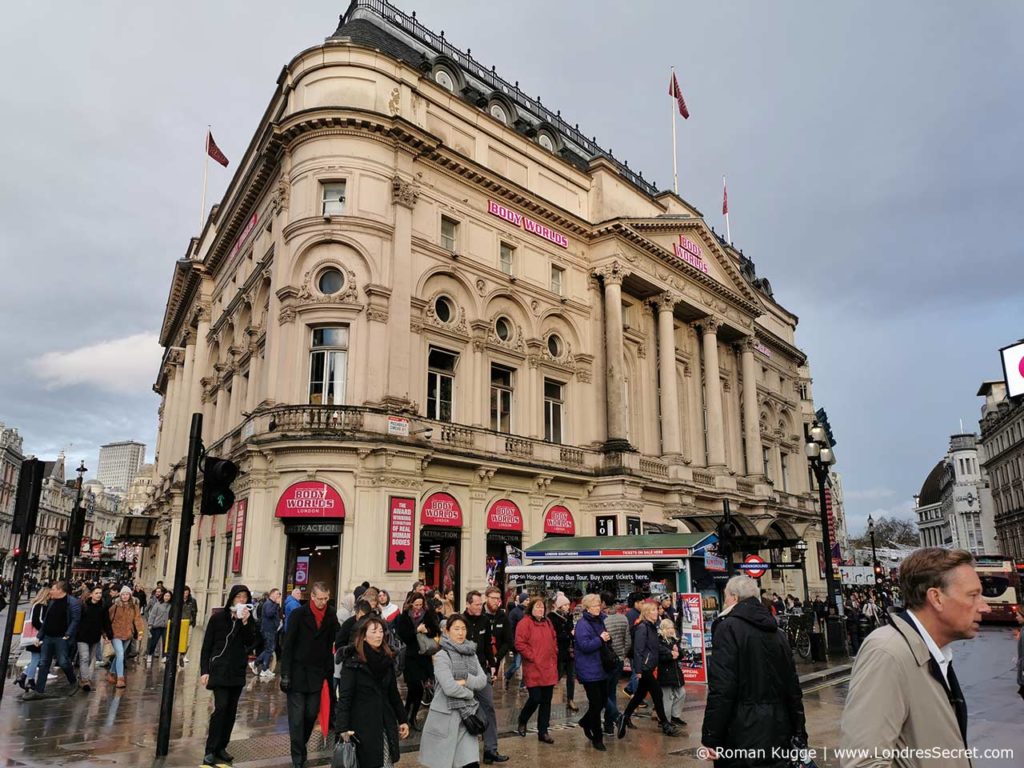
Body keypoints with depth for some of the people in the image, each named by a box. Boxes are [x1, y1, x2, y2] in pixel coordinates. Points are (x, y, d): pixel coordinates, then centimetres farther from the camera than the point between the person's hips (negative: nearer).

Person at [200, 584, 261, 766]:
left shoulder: (249, 620, 5)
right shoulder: (218, 617, -3)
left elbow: (253, 644, -6)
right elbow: (207, 646, -1)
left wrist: (246, 623, -17)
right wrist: (204, 671, -7)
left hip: (238, 671, 4)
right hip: (219, 670, -4)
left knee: (231, 710, 6)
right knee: (221, 707, -13)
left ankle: (221, 747, 17)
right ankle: (210, 750, -4)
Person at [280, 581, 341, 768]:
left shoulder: (331, 616, 0)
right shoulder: (298, 614, -9)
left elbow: (332, 643, 5)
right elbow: (288, 645, -8)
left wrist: (329, 672, -1)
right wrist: (285, 674, -12)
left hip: (317, 674, 3)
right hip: (297, 673, -3)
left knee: (311, 714, 6)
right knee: (297, 718, 0)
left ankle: (300, 745, 31)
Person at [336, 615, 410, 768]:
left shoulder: (387, 660, 7)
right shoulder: (353, 661, -10)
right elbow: (345, 697, -14)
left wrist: (402, 720, 13)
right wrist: (343, 728, -21)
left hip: (386, 723, 5)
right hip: (362, 724, -5)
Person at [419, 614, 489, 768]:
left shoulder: (472, 654, 9)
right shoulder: (442, 656, -11)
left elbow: (482, 680, 1)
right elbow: (449, 688, -19)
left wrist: (465, 681, -15)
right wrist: (470, 693, -6)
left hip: (467, 714, 5)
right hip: (445, 715, -5)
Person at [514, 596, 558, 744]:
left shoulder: (547, 622, 13)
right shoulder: (524, 623, -9)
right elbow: (520, 644, -15)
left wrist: (554, 657, 11)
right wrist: (533, 657, -14)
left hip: (549, 669, 6)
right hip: (533, 669, -6)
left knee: (546, 701, 9)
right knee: (535, 699, -7)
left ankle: (543, 731, 20)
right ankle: (522, 722, 21)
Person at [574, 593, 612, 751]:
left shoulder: (600, 621, 9)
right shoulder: (582, 624, -16)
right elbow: (585, 646, -24)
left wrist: (608, 638, 6)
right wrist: (600, 639, -27)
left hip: (601, 669, 8)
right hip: (589, 671, -8)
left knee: (603, 701, 13)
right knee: (596, 703, -3)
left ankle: (586, 722, 36)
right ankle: (597, 738, 11)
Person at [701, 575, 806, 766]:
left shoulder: (728, 628, -11)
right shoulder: (777, 631, 11)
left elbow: (721, 688, -19)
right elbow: (792, 686, 13)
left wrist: (710, 738, -15)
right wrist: (799, 734, 20)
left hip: (743, 734, -7)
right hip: (779, 732, 7)